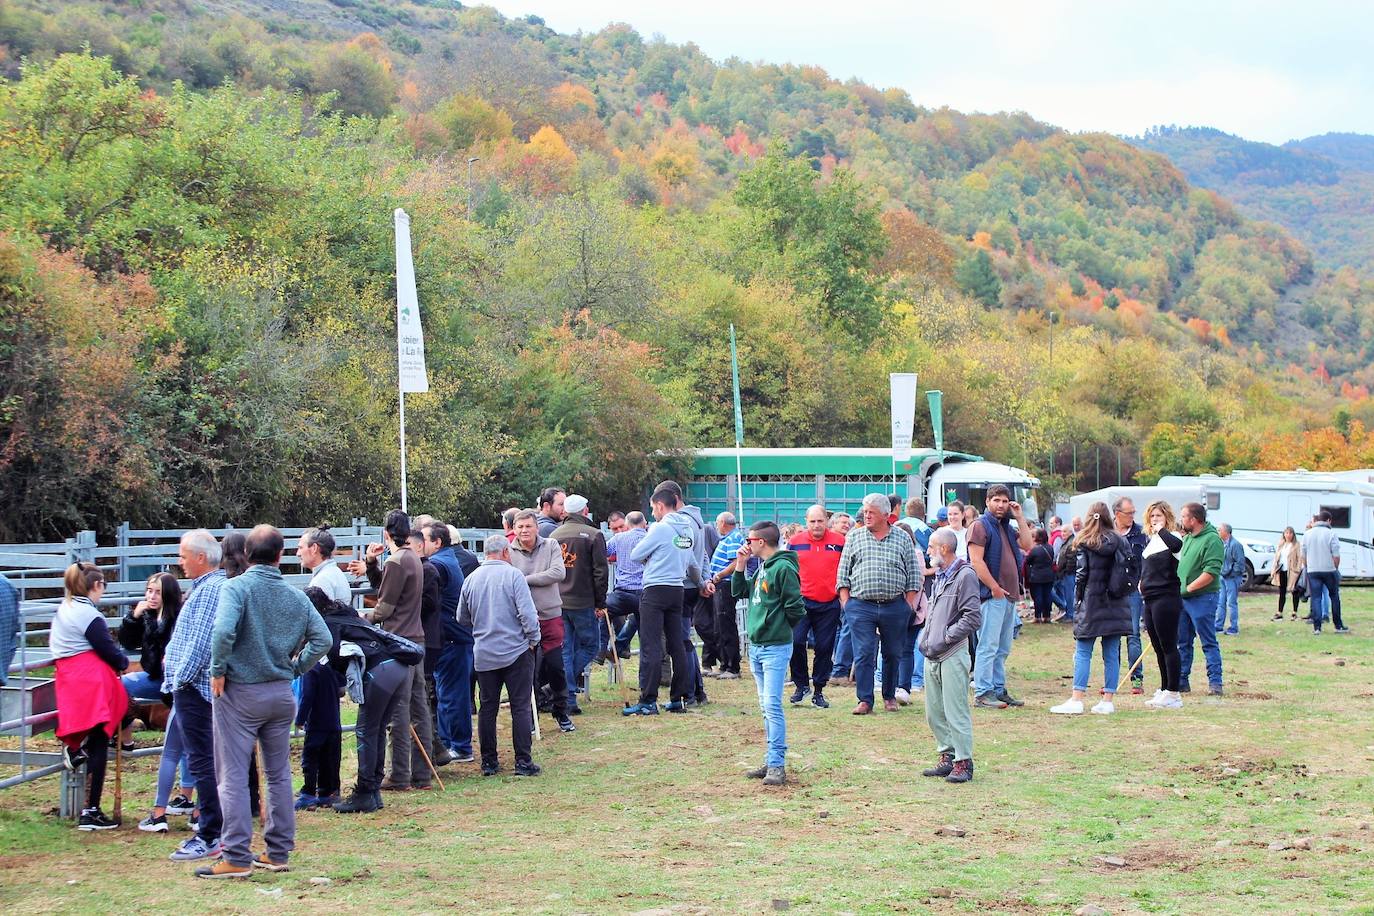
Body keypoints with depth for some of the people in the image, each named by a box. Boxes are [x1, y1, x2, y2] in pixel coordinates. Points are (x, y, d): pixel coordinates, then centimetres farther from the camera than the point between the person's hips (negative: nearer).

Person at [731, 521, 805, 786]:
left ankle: (777, 765, -10)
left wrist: (778, 628, -3)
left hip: (776, 648, -9)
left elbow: (795, 608, -16)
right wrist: (740, 565, 10)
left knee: (772, 705, -11)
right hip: (756, 647, 9)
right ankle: (772, 761, 18)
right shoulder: (761, 568, 13)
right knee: (766, 707, 12)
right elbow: (738, 591, 21)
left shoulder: (783, 568, -14)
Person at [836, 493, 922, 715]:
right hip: (861, 606, 0)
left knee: (893, 654, 8)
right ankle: (865, 700, -2)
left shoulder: (903, 539, 7)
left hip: (895, 606, 1)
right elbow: (843, 572, 8)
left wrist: (909, 603, 0)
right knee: (863, 654, -6)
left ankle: (889, 696, 22)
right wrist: (845, 601, 0)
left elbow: (913, 574, 7)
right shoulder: (854, 537, 8)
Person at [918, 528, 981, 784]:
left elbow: (973, 617, -16)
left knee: (956, 711, -7)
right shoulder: (939, 576, 17)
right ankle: (947, 756, 21)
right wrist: (925, 638, 12)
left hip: (953, 655, -9)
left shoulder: (965, 575, -10)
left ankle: (963, 762, -2)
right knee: (934, 712, 12)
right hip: (932, 655, 9)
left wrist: (945, 638, -15)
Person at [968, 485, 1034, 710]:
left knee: (1003, 649, 12)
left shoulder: (1007, 528, 21)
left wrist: (1020, 517, 8)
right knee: (988, 646, -10)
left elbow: (1027, 545, 10)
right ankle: (982, 693, -10)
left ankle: (999, 689, 17)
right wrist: (995, 588, -17)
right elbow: (976, 561, -14)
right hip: (991, 596, -9)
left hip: (1009, 596, 9)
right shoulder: (980, 526, -5)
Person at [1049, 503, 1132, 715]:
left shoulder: (1085, 544, -6)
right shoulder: (1121, 542, 4)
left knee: (1083, 652, -1)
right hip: (1116, 605, 4)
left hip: (1092, 603, -4)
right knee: (1112, 654, 6)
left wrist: (1078, 597, 5)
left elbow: (1081, 573, -6)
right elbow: (1130, 568, 6)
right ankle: (1108, 700, 6)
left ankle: (1077, 700, -6)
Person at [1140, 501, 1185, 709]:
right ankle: (1164, 690, 22)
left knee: (1168, 646, -7)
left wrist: (1161, 529, -22)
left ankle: (1173, 694, -5)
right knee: (1158, 648, 14)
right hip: (1150, 599, 9)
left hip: (1166, 599, -9)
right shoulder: (1151, 541, 17)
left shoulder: (1169, 537, -9)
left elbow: (1177, 544, -34)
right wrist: (1143, 582, 15)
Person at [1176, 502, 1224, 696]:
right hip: (1182, 599, 9)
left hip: (1202, 598, -9)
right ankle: (1181, 680, 18)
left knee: (1209, 643, -4)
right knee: (1183, 642, 12)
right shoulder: (1187, 538, 14)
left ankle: (1215, 682, -2)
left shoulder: (1212, 540, -13)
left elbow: (1211, 573, -21)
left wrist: (1188, 588, -19)